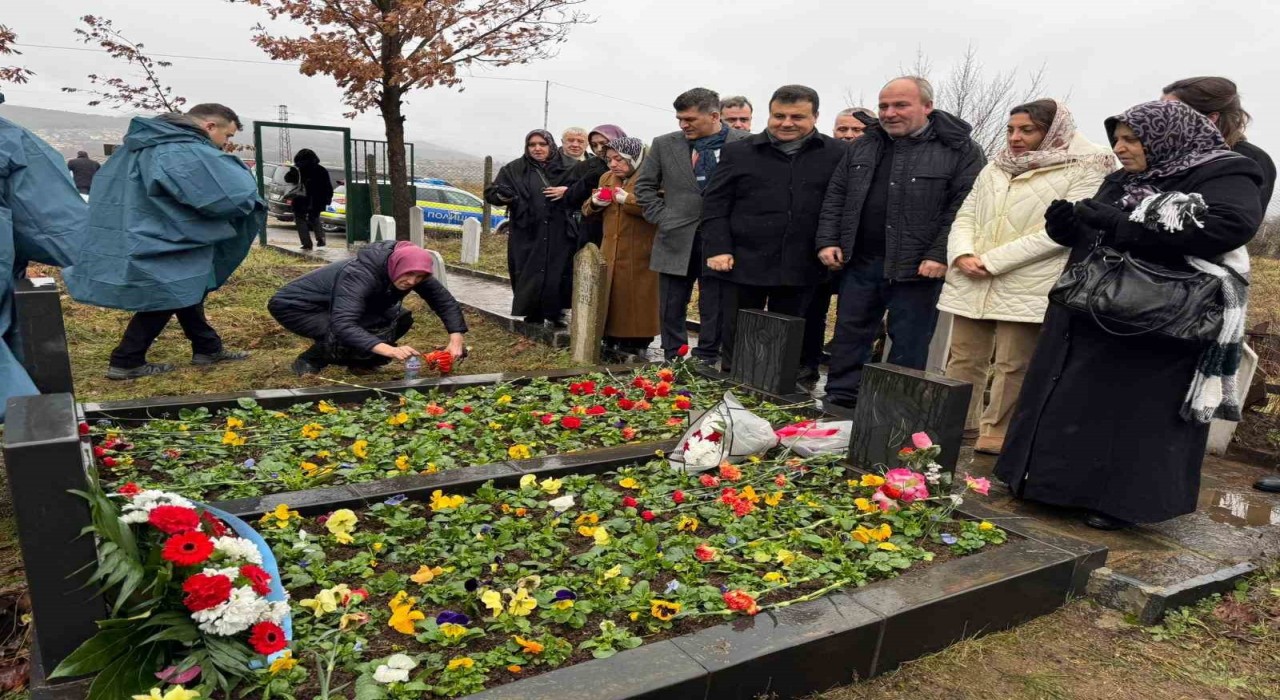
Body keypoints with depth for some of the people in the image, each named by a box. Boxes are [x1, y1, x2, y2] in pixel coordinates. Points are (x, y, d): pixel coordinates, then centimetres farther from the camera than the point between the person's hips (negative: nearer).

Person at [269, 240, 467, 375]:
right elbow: (343, 325, -49)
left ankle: (349, 358, 7)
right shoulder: (359, 275, -38)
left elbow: (446, 301, -13)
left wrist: (456, 338, -31)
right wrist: (390, 350, -61)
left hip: (336, 306, 7)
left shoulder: (414, 275, -18)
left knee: (401, 319, -10)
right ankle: (310, 359, -6)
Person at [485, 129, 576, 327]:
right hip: (528, 237, 0)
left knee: (557, 277, -2)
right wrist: (502, 195, -19)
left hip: (559, 237, 1)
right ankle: (532, 317, 11)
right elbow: (490, 193, 4)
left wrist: (567, 190, -7)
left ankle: (555, 314, 13)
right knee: (529, 278, -1)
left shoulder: (565, 168, 7)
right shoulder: (514, 169, 6)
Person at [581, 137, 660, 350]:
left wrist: (627, 199, -20)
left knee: (636, 298, -3)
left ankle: (636, 340, 9)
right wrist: (594, 203, -1)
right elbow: (588, 212, 22)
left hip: (639, 256, -6)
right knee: (610, 295, 9)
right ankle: (611, 338, 21)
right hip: (611, 253, 6)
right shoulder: (606, 178, 17)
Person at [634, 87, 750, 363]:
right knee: (671, 310, 8)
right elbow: (644, 185, 12)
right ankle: (672, 362, 21)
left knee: (714, 310, 5)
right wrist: (661, 217, 3)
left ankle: (705, 364, 18)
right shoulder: (664, 144, 5)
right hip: (676, 241, 2)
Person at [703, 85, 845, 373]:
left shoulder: (837, 154, 3)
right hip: (745, 263, 0)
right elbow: (715, 203, 2)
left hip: (800, 268, 0)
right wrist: (718, 248, -7)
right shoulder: (738, 152, 4)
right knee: (736, 338, 9)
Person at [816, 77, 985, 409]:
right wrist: (827, 241, 3)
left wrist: (941, 255, -17)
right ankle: (840, 400, 23)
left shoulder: (960, 149, -3)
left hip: (917, 267, -4)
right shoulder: (864, 146, 12)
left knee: (908, 344, 4)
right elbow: (836, 196, 13)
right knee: (849, 333, 11)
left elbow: (965, 207, -9)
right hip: (859, 260, 5)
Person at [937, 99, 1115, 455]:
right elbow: (966, 216, 15)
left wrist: (992, 260, -15)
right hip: (972, 284, 5)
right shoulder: (994, 168, 18)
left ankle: (997, 439, 10)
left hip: (1029, 288, -5)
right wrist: (962, 254, -8)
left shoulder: (1086, 171, -1)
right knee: (963, 361, 10)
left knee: (1013, 367, 0)